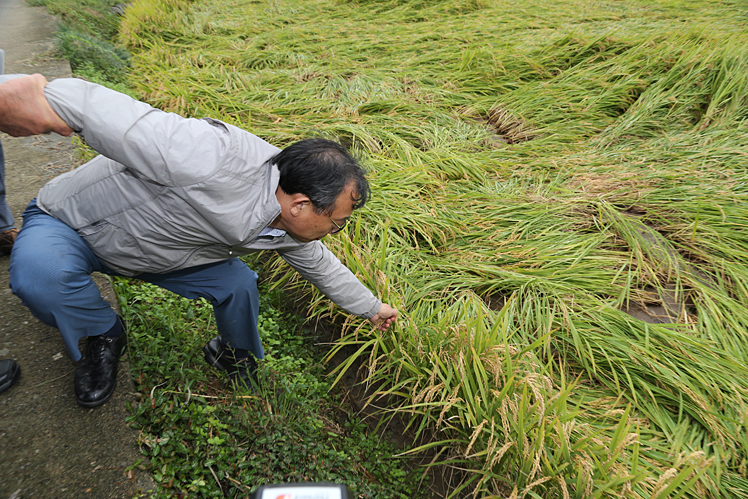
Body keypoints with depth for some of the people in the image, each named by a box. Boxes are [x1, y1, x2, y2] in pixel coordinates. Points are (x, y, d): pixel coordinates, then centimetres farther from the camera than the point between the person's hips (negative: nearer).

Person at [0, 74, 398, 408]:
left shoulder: (292, 228, -11)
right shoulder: (216, 161, -43)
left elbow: (323, 268, 6)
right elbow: (125, 122, -44)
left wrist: (372, 308, 16)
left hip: (152, 252, 5)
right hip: (73, 220, -5)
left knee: (238, 284, -9)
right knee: (40, 275, -35)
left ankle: (236, 356, 24)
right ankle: (103, 338, -2)